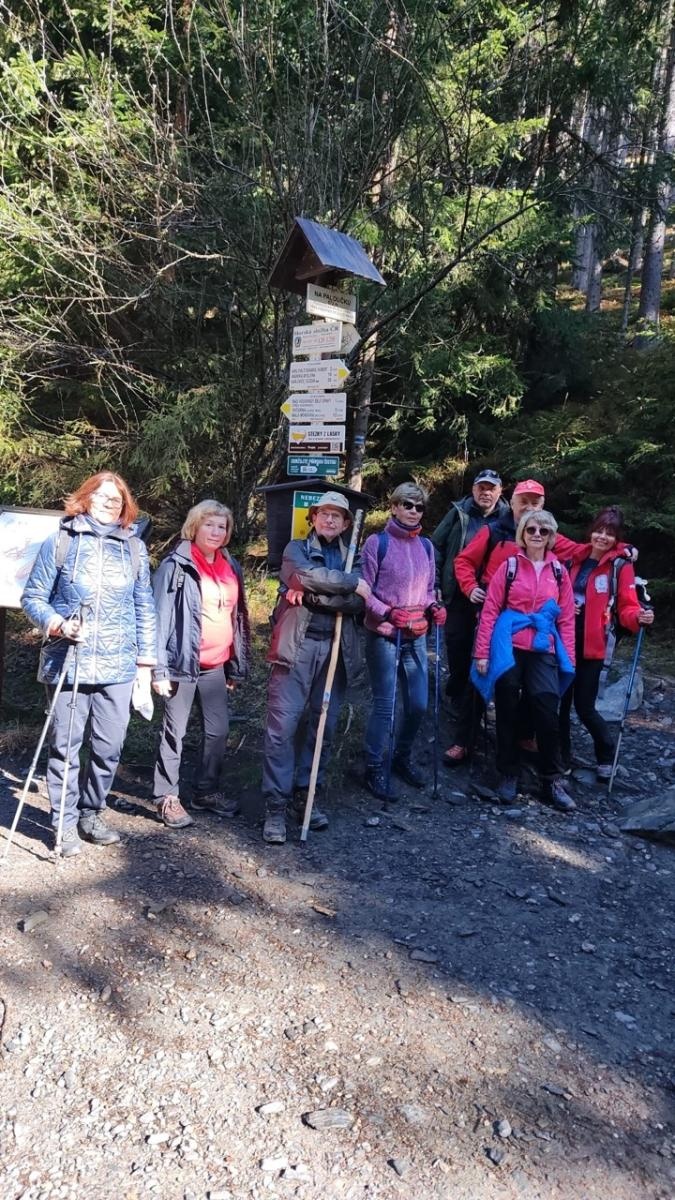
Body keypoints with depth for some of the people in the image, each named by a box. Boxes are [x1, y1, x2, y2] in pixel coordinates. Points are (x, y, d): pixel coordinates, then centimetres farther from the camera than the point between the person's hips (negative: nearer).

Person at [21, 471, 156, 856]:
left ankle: (92, 813, 25)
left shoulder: (134, 547, 9)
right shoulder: (61, 541, 2)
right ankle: (65, 822, 19)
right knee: (66, 745, 4)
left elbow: (145, 608, 12)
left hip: (118, 666, 2)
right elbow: (33, 598, 4)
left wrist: (145, 662, 9)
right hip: (69, 661, -2)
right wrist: (57, 623, -15)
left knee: (110, 746, 6)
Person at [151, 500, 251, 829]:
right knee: (174, 731, 3)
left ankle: (207, 791, 25)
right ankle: (166, 797, 14)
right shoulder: (176, 565, -8)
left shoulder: (230, 567, 12)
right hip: (183, 662, -6)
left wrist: (236, 665, 14)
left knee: (218, 730, 10)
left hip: (216, 664, 6)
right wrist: (159, 668, -16)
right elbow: (160, 615, -11)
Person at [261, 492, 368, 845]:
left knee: (323, 727, 8)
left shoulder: (353, 558, 15)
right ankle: (275, 806, 1)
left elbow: (357, 603, -3)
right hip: (297, 647, -3)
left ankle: (305, 794, 22)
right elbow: (310, 575, -15)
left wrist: (312, 595, -12)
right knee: (282, 727, -6)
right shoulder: (296, 549, 9)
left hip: (336, 650, 4)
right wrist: (352, 583, -8)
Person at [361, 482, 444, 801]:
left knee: (418, 704, 9)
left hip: (416, 637, 5)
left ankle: (402, 758, 31)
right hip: (384, 636, -5)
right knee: (385, 705, -3)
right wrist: (386, 613, -20)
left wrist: (434, 607, -4)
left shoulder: (426, 546, 9)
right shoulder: (377, 542, -6)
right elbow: (364, 590, -7)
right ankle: (375, 768, 13)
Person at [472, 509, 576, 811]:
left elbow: (567, 618, 10)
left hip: (544, 651, 1)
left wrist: (569, 659, 5)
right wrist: (482, 652, -6)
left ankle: (553, 781, 10)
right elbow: (490, 611, -1)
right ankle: (508, 775, 21)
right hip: (509, 649, -1)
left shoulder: (559, 572, 9)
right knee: (508, 713, 8)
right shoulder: (509, 566, 1)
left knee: (548, 714, -4)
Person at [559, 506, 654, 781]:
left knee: (584, 706, -3)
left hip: (592, 644, -4)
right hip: (565, 639, 5)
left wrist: (639, 617, -30)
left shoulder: (621, 566, -5)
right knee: (561, 700, 10)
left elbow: (627, 607, -9)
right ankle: (561, 755, 26)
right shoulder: (575, 558, 8)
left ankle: (606, 755, 21)